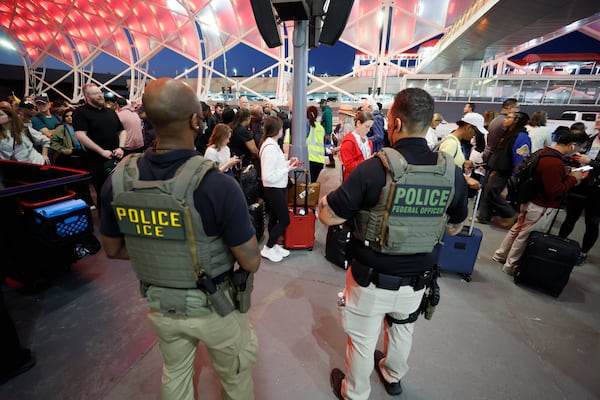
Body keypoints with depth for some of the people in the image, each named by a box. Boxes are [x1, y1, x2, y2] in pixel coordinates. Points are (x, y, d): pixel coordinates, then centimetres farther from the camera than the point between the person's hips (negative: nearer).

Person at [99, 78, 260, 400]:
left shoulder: (118, 180, -14)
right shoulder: (217, 184, -31)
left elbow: (113, 250, 2)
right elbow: (251, 263, -22)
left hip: (159, 305, 5)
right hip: (213, 306, -4)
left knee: (175, 373, 32)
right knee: (236, 374, 26)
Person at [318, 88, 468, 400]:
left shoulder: (374, 168, -24)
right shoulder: (453, 173, -9)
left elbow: (328, 217, -18)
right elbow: (454, 228, 6)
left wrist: (323, 199, 3)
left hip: (371, 278, -4)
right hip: (417, 278, 5)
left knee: (362, 340, 19)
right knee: (402, 329, 31)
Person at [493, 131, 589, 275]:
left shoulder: (545, 152, 3)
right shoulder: (554, 163, -27)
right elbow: (554, 191, -24)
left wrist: (567, 175, 6)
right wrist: (573, 178, -12)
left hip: (532, 201, 9)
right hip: (541, 207, -9)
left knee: (517, 229, 19)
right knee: (526, 236, 4)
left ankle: (500, 255, 32)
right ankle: (510, 265, 18)